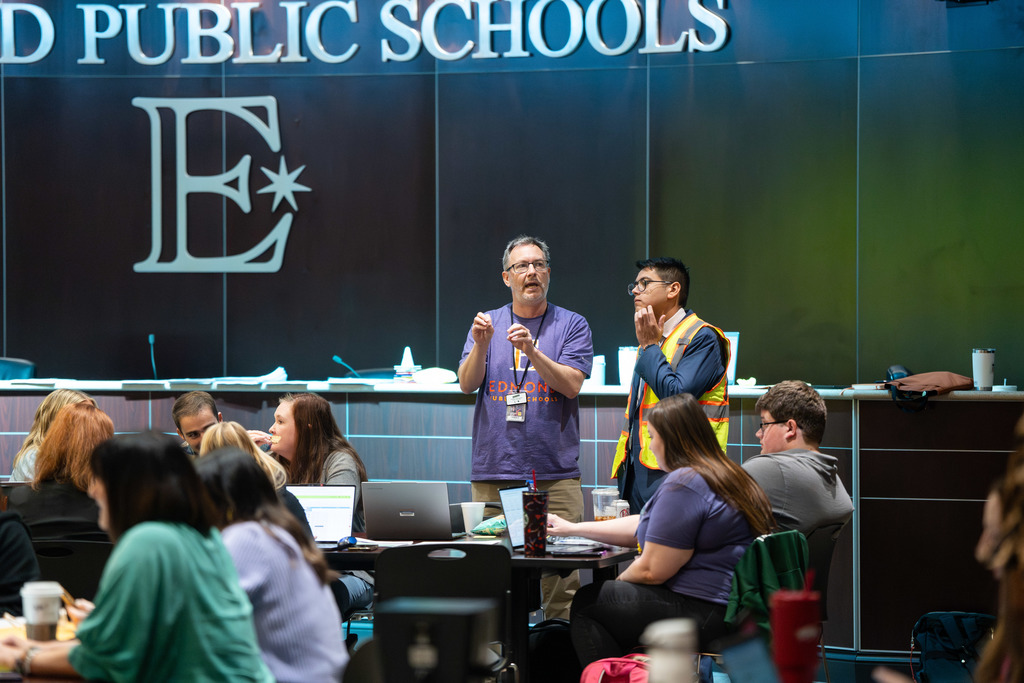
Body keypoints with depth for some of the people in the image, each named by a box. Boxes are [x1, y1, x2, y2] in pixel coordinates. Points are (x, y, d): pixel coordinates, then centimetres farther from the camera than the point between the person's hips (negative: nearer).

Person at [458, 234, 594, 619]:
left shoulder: (572, 325, 7)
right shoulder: (487, 323, 13)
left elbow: (571, 384, -7)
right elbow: (466, 384, 2)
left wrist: (530, 350, -21)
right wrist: (481, 345, -16)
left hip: (555, 472, -2)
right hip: (494, 470, 2)